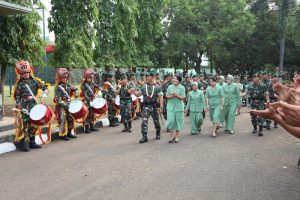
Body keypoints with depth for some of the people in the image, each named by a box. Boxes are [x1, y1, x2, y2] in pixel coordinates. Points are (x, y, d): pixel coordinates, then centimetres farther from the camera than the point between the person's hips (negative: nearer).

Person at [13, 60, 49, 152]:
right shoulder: (19, 85, -3)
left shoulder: (35, 81, 5)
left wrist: (45, 93, -16)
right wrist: (21, 108, -14)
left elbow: (45, 86, 6)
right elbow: (17, 98, -4)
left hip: (33, 106, 4)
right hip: (24, 107, -4)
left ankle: (32, 142, 22)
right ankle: (22, 143, 1)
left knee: (33, 124, 11)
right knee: (24, 125, -6)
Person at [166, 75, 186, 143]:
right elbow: (167, 96, 3)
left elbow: (182, 98, -7)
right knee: (171, 120, -4)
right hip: (170, 107, 1)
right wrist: (172, 96, -16)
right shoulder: (170, 87, 4)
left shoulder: (182, 88, -2)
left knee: (178, 121, 5)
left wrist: (176, 95, -22)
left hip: (179, 107, -1)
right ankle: (172, 135, 11)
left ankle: (177, 136, 18)